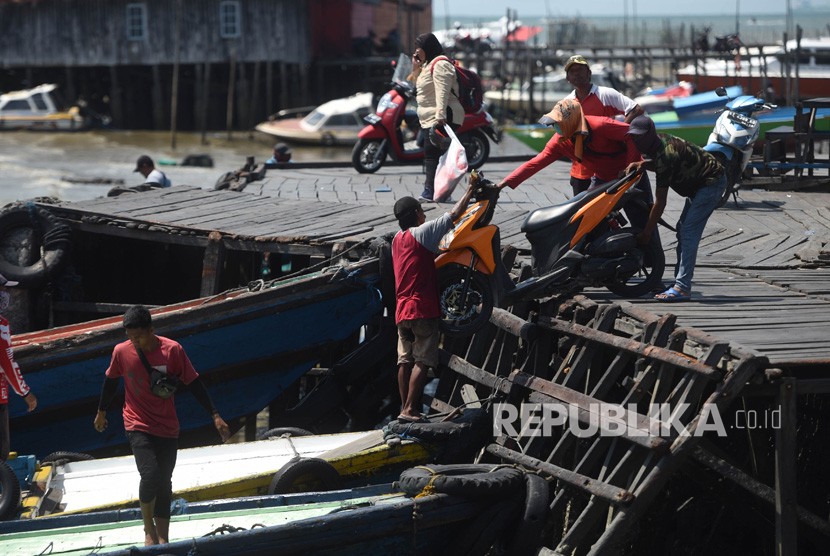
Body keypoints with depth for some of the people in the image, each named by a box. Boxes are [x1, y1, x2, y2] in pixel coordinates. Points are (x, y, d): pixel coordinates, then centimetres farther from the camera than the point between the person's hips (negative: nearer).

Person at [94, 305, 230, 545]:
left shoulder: (172, 350, -12)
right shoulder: (121, 352, -9)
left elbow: (194, 383, -5)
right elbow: (110, 381, 9)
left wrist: (215, 415, -7)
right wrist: (101, 413, 21)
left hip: (167, 428, 1)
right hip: (138, 426, -1)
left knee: (164, 483, 6)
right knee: (150, 475, -20)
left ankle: (162, 539, 19)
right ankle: (149, 529, 3)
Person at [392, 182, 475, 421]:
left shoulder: (397, 239, 16)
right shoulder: (421, 233, -7)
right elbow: (454, 215, -6)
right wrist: (470, 190, 5)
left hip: (402, 310, 8)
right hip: (423, 307, -8)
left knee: (405, 360, 8)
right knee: (423, 361, -8)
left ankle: (404, 407, 7)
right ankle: (410, 410, -15)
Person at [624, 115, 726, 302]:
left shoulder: (665, 155, -26)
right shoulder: (661, 142, 1)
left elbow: (660, 201, -24)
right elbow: (659, 165, 22)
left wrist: (647, 232, -17)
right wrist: (643, 164, -2)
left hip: (711, 182, -11)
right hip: (700, 183, 11)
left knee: (689, 231, -17)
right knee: (683, 229, 11)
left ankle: (682, 288, -22)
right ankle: (680, 281, 12)